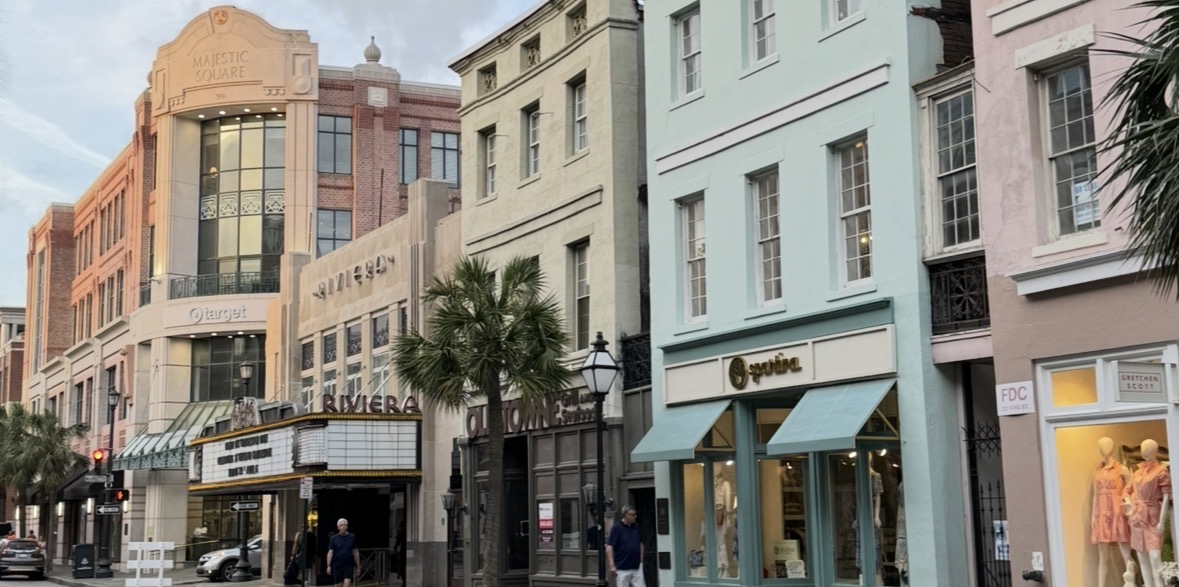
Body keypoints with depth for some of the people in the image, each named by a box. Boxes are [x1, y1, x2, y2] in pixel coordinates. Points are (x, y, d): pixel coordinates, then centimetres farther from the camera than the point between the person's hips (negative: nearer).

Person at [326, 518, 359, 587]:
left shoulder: (352, 537, 3)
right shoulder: (334, 538, 1)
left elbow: (355, 552, 8)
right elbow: (330, 552, -2)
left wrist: (358, 566, 8)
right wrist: (329, 565, -12)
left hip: (349, 565, 0)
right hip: (337, 565, 0)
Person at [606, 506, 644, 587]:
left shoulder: (636, 527, 7)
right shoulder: (616, 528, -10)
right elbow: (609, 547, -13)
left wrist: (641, 561, 14)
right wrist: (611, 565, -17)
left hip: (637, 567, 5)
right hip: (622, 568, -5)